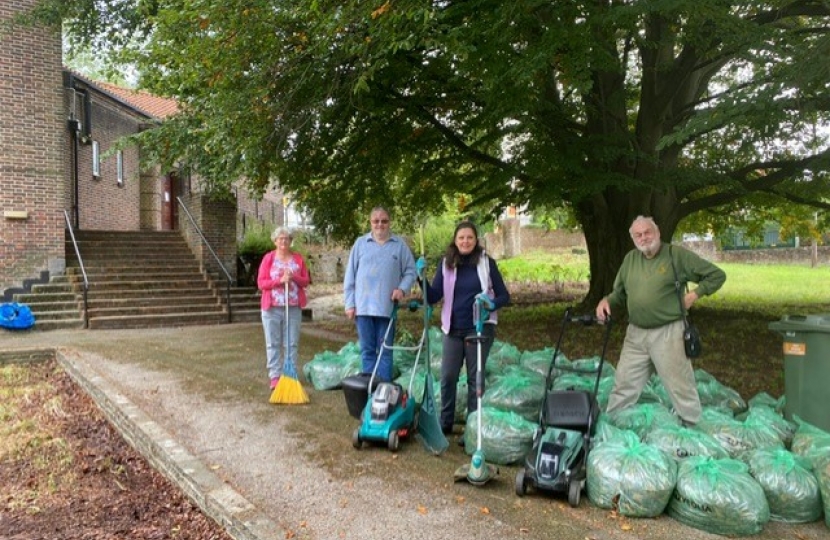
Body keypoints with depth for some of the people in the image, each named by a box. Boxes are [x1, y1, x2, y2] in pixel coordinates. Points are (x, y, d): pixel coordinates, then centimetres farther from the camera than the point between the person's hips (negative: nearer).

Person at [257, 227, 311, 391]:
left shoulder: (298, 258, 8)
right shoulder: (268, 258, 1)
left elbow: (306, 281, 6)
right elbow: (261, 283, -4)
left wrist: (294, 277, -13)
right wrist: (280, 280, -17)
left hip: (294, 307, 2)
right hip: (272, 308, -2)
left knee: (292, 343, 4)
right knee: (273, 344, 2)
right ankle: (275, 377, 7)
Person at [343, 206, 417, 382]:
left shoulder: (400, 245, 3)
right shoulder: (360, 243, 5)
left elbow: (410, 271, 7)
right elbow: (350, 275, 6)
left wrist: (402, 289, -11)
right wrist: (350, 303, 2)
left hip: (387, 307, -1)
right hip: (363, 306, 1)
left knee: (385, 351, 5)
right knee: (367, 351, 7)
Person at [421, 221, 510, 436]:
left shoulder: (487, 263, -4)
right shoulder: (446, 264, 2)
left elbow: (504, 296, -1)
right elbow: (433, 297, -1)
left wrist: (492, 303, -22)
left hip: (480, 328, -2)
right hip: (453, 330, 2)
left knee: (475, 377, 6)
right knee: (448, 377, 6)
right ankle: (445, 423, 22)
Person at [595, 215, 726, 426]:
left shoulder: (677, 255, -7)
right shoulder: (630, 259, 9)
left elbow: (717, 275, -1)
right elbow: (620, 293, 17)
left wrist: (694, 294, -10)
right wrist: (606, 300, -3)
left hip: (668, 333, -5)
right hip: (635, 334, 5)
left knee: (679, 386, 6)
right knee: (624, 384, 13)